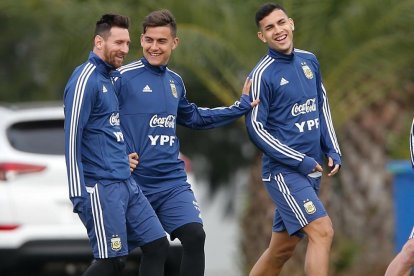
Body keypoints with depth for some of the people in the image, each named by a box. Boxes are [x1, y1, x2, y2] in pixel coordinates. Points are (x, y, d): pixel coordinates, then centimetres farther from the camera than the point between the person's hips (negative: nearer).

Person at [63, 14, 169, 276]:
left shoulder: (111, 77, 15)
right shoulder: (85, 80, -12)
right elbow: (72, 137, -16)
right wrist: (78, 193, -18)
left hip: (126, 183, 9)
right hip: (101, 187, -9)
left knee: (157, 246, 4)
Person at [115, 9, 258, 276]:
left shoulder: (175, 81, 11)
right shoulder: (123, 77, -10)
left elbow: (193, 118, 27)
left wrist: (242, 106, 26)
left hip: (173, 182, 5)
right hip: (134, 182, -5)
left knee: (195, 236, -13)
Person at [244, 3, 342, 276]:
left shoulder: (309, 61, 8)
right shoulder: (262, 75, -11)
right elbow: (255, 128, -11)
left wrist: (332, 150, 9)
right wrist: (300, 161, -14)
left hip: (312, 171, 7)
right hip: (283, 171, -7)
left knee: (282, 247, 10)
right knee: (323, 231, -20)